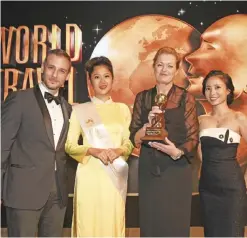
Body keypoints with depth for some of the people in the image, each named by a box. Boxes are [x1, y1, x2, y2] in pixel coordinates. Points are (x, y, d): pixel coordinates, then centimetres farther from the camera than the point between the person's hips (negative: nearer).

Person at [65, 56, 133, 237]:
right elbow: (69, 145, 1)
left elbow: (130, 143, 10)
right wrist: (93, 151, -15)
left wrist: (118, 150, -11)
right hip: (89, 174, -2)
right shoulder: (80, 110, 3)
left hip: (115, 176, 2)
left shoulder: (122, 109, 9)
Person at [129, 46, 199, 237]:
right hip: (148, 171, 2)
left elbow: (193, 137, -3)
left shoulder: (186, 98, -1)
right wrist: (148, 124, -15)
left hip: (177, 171, -2)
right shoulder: (142, 98, 6)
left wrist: (178, 152, -21)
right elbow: (134, 139, 3)